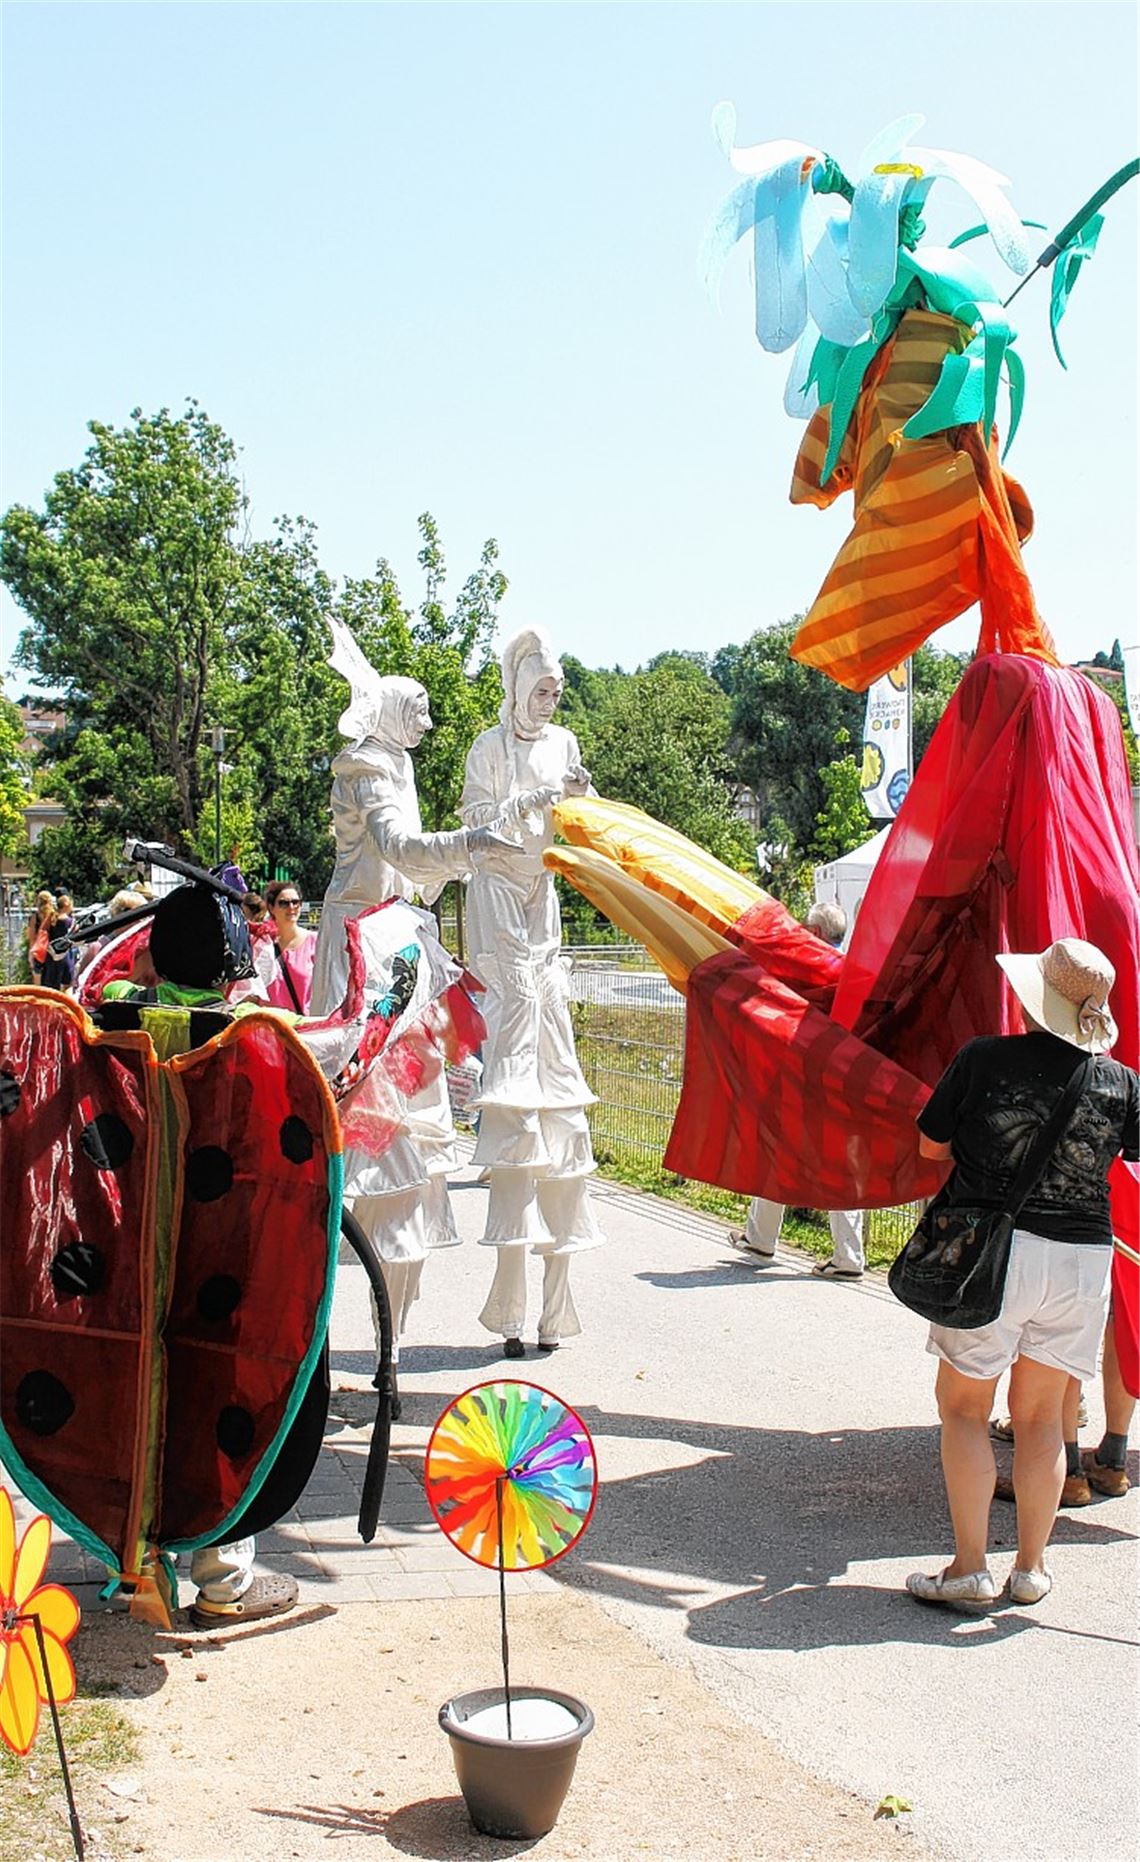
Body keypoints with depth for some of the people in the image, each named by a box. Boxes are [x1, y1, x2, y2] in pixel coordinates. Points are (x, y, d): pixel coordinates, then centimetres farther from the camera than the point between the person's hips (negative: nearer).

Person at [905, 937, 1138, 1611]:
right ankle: (1032, 1568, 23)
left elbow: (931, 1145, 1)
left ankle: (970, 1568, 9)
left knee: (965, 1409, 11)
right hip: (1082, 1259, 3)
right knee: (1040, 1417, 16)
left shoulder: (984, 1060, -9)